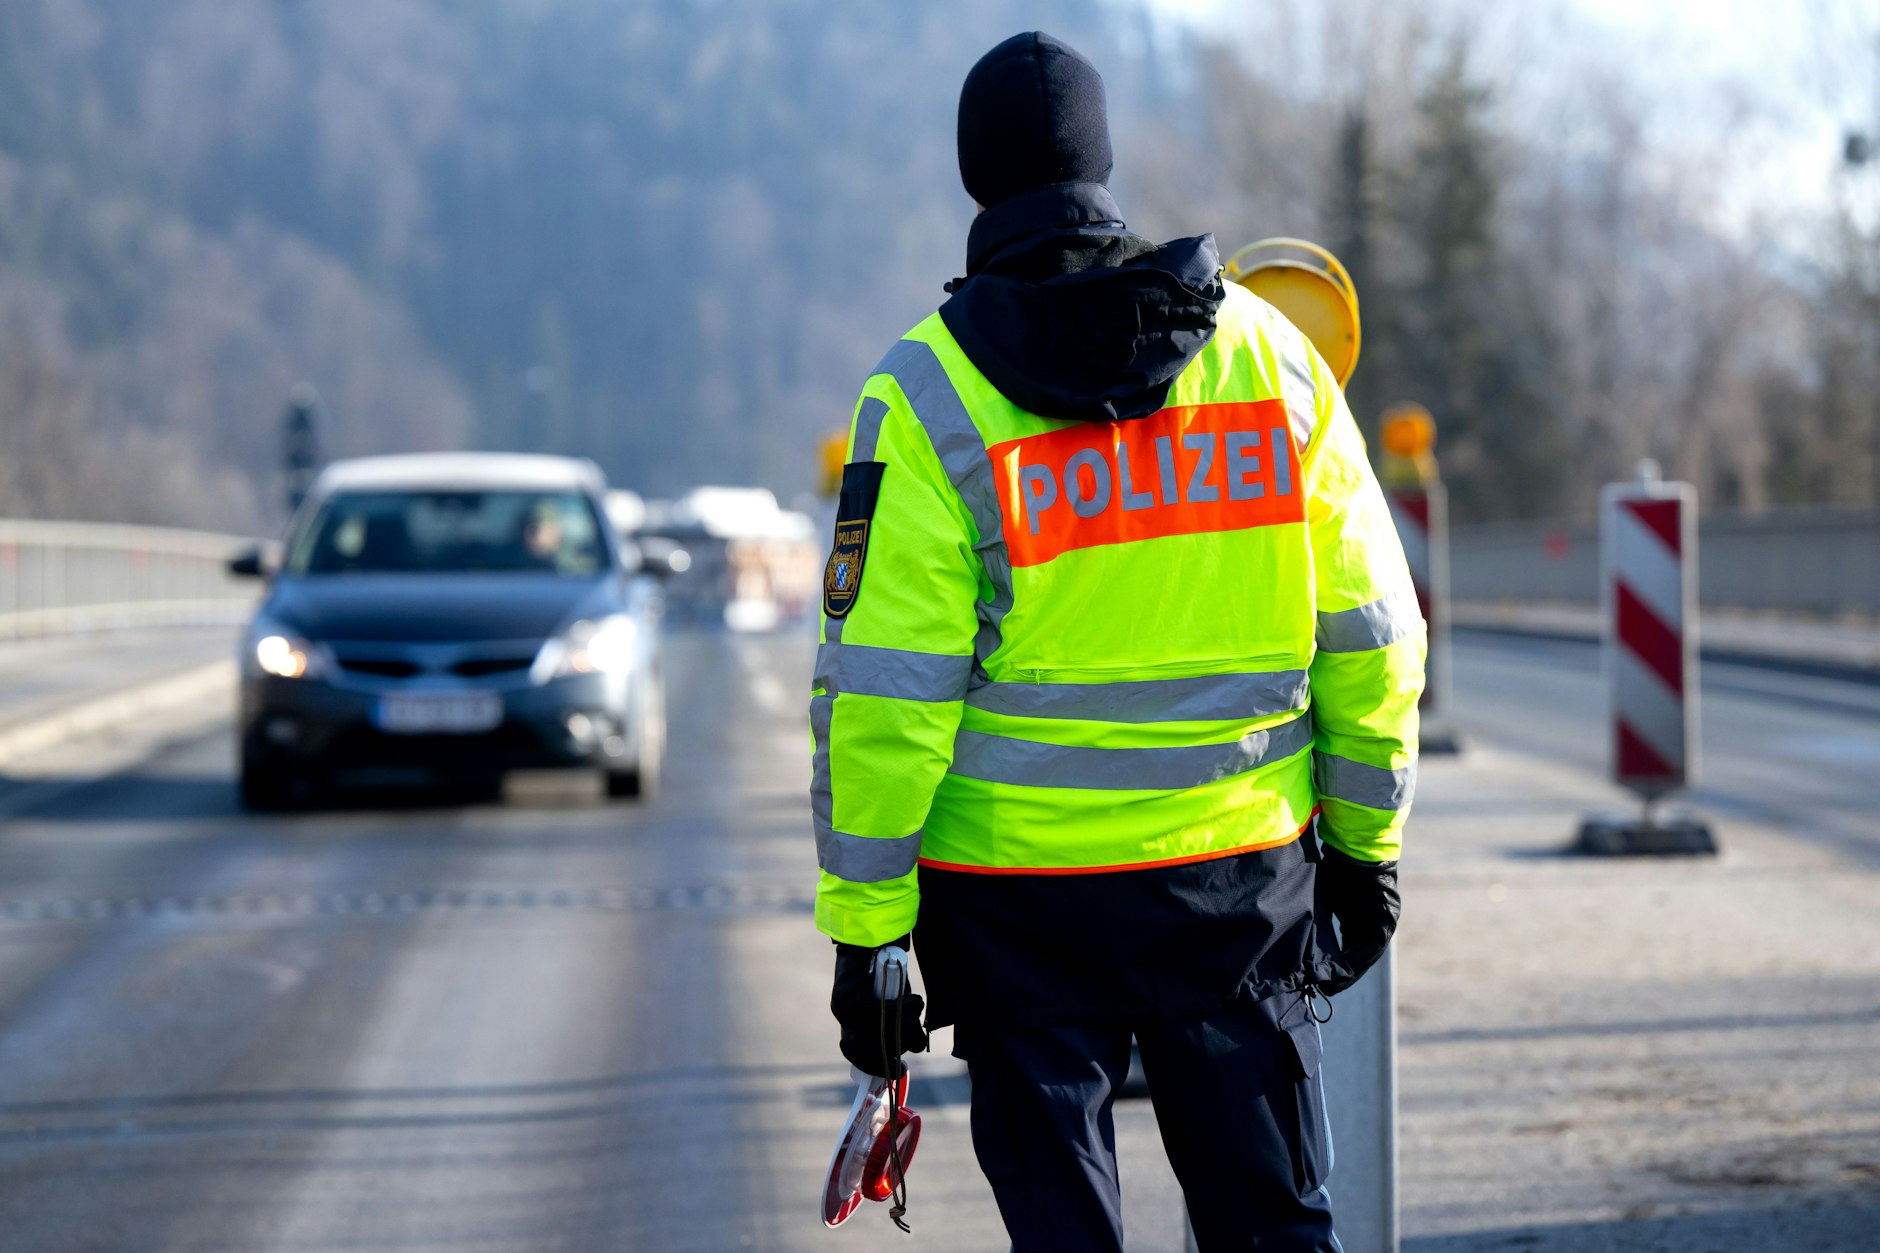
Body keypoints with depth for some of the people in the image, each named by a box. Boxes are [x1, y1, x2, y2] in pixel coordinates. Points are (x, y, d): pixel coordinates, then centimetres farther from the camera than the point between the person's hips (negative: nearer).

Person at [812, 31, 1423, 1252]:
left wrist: (864, 922, -6)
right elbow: (1369, 634, 5)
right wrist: (1367, 844, 14)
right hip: (1242, 874, 2)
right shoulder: (1268, 351, 2)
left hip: (1020, 890, -2)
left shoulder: (927, 394, -7)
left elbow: (882, 690, -12)